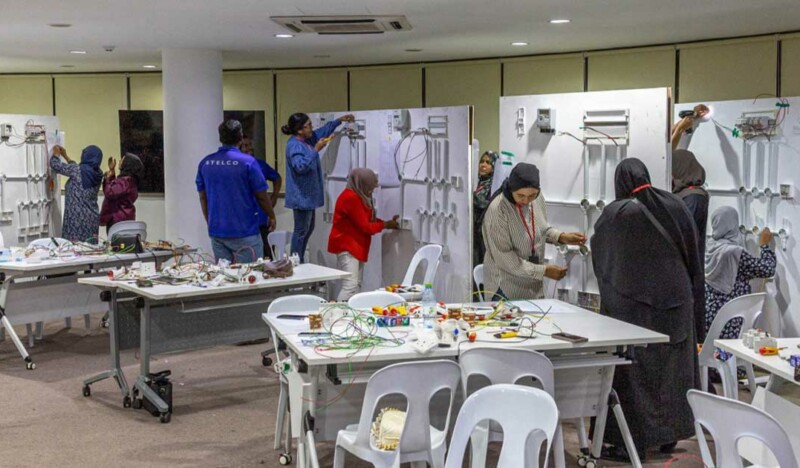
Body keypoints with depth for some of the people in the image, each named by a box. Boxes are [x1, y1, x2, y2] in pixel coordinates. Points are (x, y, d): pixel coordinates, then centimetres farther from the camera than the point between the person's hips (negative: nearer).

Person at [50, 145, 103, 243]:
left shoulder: (78, 170, -11)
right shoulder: (98, 173, 7)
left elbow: (56, 166, 2)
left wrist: (56, 153, 22)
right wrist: (65, 156, 35)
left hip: (77, 217, -6)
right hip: (92, 217, 6)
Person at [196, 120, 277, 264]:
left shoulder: (205, 163, 2)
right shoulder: (247, 162, -12)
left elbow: (203, 197, 9)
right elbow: (261, 196, -7)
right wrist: (271, 216, 9)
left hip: (216, 231, 5)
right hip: (244, 231, -5)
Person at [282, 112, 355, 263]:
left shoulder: (307, 139, 8)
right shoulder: (294, 145, -20)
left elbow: (323, 131, 23)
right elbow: (301, 166, -33)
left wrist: (339, 120, 18)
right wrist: (316, 150, -30)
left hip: (308, 194, 10)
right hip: (301, 195, -10)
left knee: (308, 229, 17)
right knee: (301, 231, -5)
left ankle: (300, 262, 25)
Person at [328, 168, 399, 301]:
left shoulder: (358, 196, 12)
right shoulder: (351, 198, -20)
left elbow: (369, 220, 15)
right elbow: (365, 227, -19)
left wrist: (387, 222, 2)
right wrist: (386, 225, -6)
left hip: (355, 246, 11)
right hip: (346, 246, -11)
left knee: (357, 285, 8)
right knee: (350, 285, -19)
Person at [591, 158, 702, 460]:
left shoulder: (615, 213, -10)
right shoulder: (674, 205, -1)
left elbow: (599, 255, 5)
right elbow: (692, 249, 5)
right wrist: (692, 295, 14)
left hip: (633, 304, -4)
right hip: (676, 299, 4)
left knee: (634, 369, 4)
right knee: (671, 366, 15)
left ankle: (633, 441, 7)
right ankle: (669, 434, 25)